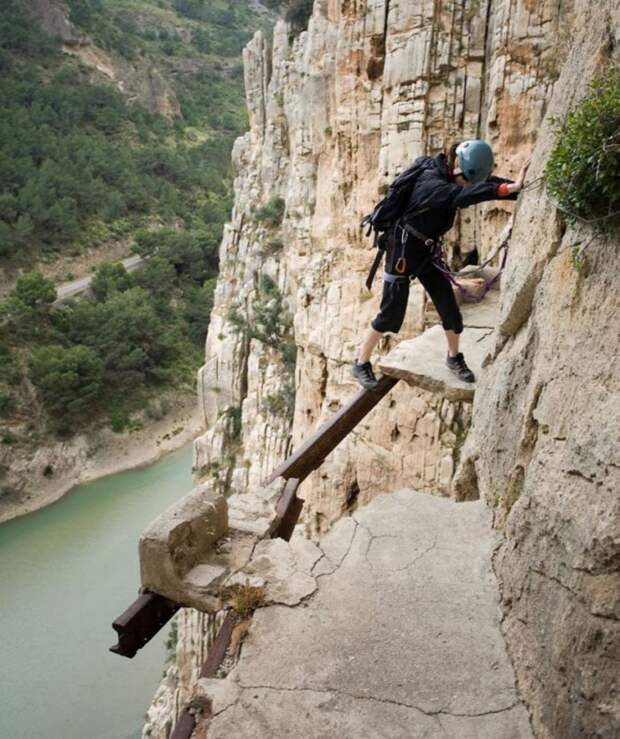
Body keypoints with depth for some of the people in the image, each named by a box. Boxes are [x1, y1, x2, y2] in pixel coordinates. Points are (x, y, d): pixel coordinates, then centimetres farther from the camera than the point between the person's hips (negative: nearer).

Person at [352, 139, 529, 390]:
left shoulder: (451, 174, -5)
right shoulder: (431, 183, -29)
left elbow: (486, 182, -6)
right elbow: (461, 196, -46)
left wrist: (519, 186, -23)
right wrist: (509, 189, -52)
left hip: (426, 250, 8)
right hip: (403, 249, -8)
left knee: (448, 304, 6)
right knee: (392, 312, -3)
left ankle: (454, 357, 26)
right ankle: (361, 363, 13)